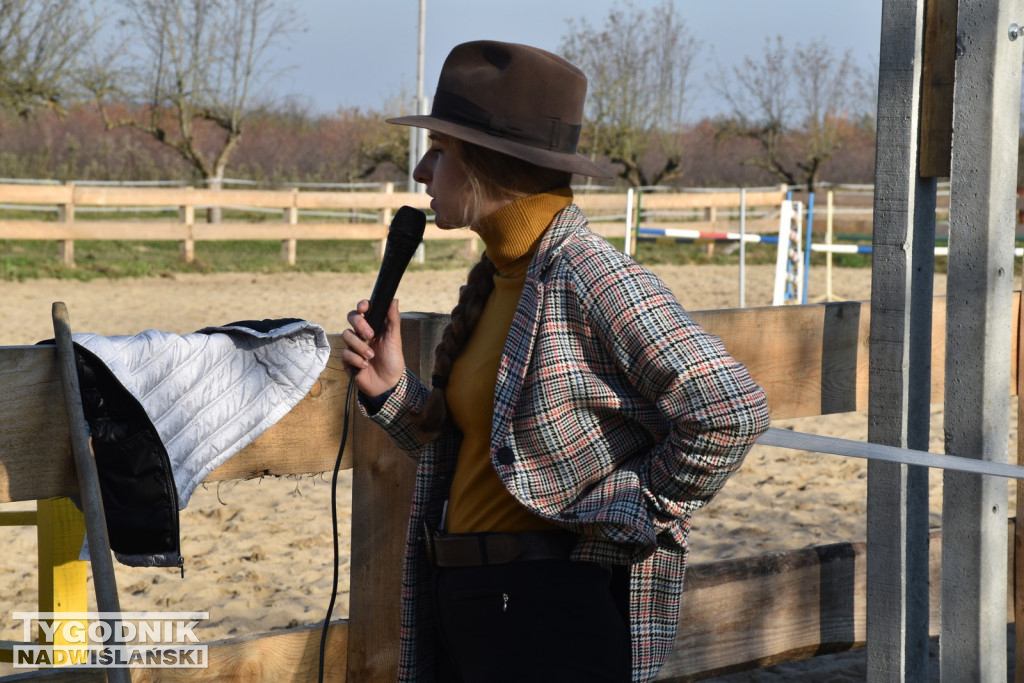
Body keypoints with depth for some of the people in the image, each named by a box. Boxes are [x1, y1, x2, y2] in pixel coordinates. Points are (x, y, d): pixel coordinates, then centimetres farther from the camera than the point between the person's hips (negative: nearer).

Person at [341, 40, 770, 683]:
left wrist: (627, 522, -15)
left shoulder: (590, 277, -16)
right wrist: (391, 391, 1)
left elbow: (732, 412, -22)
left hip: (557, 616, -9)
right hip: (466, 606, 9)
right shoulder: (494, 279, 11)